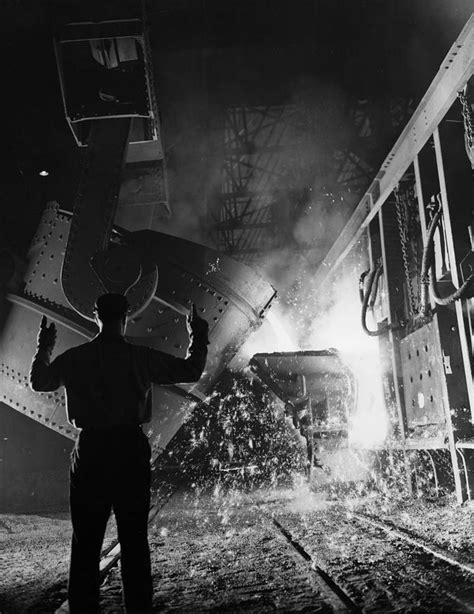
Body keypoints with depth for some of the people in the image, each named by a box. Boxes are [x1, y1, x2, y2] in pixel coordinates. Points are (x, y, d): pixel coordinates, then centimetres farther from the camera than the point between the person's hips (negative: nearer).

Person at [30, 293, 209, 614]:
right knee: (134, 539, 8)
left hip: (90, 450, 1)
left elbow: (39, 381, 18)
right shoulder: (141, 357, -5)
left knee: (86, 540, 10)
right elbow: (191, 370, 3)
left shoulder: (74, 358, -1)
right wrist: (199, 335, 18)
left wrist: (44, 346, 33)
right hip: (131, 448, -1)